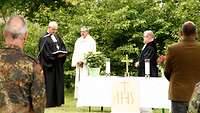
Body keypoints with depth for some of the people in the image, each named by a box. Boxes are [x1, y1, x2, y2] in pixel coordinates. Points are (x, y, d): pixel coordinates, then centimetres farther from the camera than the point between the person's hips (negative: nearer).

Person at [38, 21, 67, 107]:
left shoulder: (57, 38, 15)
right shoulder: (44, 39, -8)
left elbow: (63, 47, 14)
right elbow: (45, 52, -15)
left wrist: (62, 53, -8)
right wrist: (56, 55, -19)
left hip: (58, 65, 7)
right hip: (49, 65, -7)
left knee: (58, 82, 8)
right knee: (50, 83, -6)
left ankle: (58, 101, 13)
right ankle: (49, 102, -3)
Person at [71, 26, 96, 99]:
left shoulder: (91, 41, 2)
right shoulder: (78, 41, 18)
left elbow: (92, 52, -7)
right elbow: (75, 52, 16)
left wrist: (83, 60, -13)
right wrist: (76, 62, 1)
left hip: (87, 63, -5)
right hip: (78, 63, 5)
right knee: (78, 78, 3)